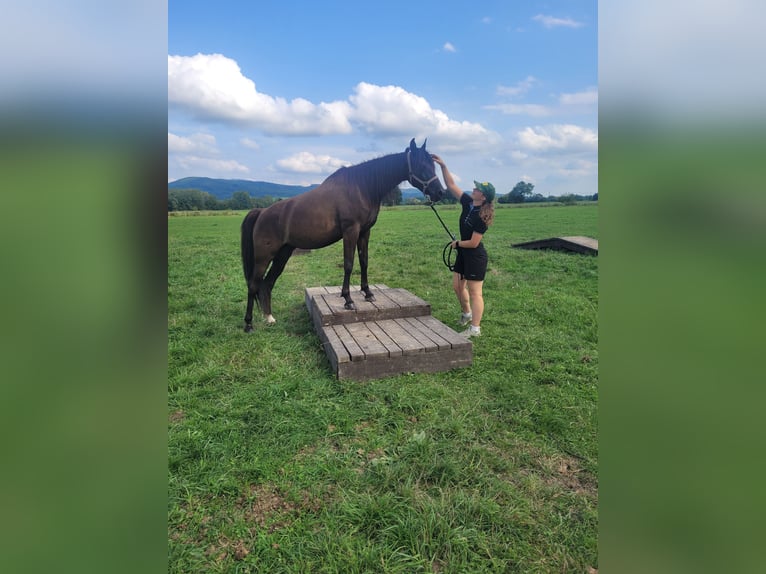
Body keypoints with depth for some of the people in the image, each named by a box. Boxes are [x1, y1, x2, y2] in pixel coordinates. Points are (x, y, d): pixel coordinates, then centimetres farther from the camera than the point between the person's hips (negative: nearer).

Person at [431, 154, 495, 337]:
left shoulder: (482, 217, -23)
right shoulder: (468, 203, -1)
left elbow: (473, 243, -23)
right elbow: (451, 185, 2)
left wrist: (457, 243, -7)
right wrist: (443, 166, -6)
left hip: (475, 256, -9)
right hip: (463, 253, 9)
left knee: (475, 292, -1)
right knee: (457, 286, 18)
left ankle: (475, 329, 9)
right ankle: (467, 313, 41)